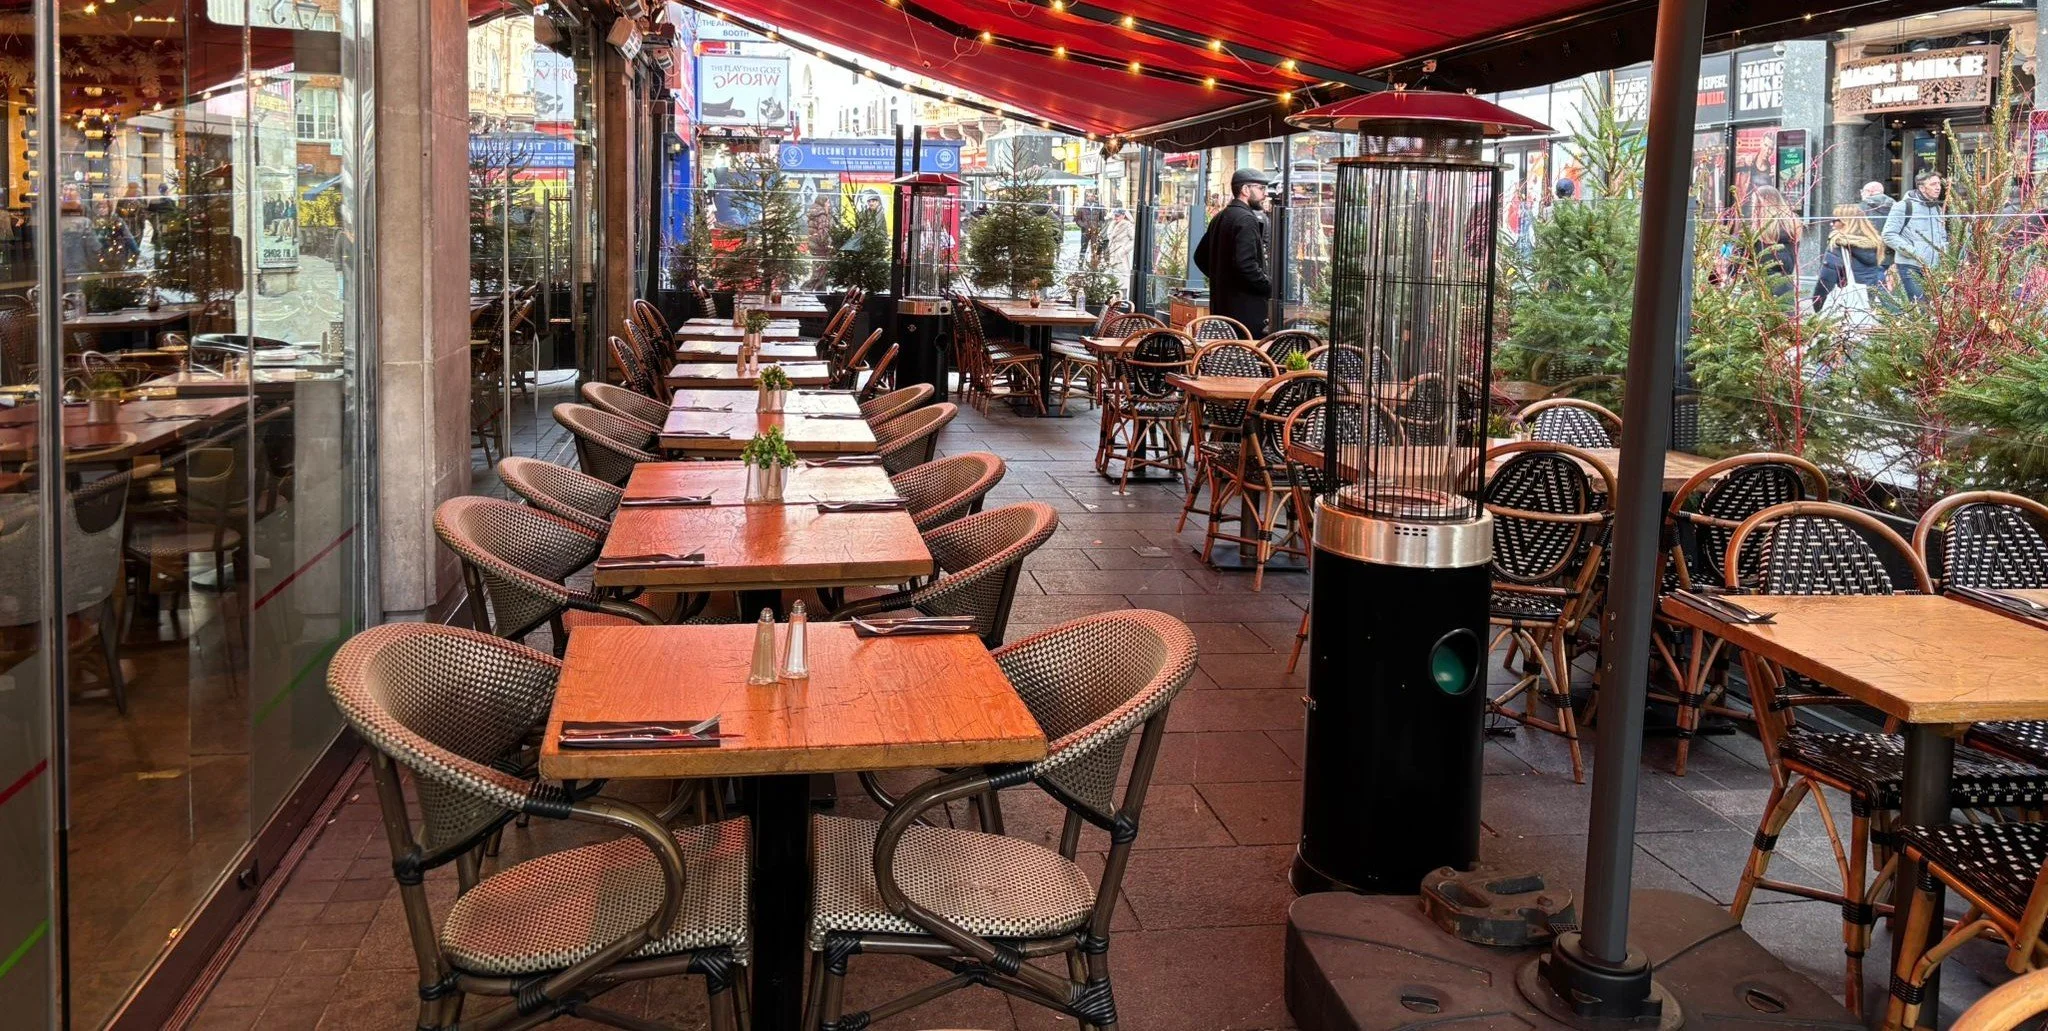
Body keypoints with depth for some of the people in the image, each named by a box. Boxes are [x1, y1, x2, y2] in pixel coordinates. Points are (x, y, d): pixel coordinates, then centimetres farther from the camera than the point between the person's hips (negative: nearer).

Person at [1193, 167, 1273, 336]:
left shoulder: (1219, 218, 16)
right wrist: (1270, 288, -13)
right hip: (1245, 308, -10)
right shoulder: (1246, 220, -13)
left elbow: (1200, 257, 23)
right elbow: (1246, 264, -24)